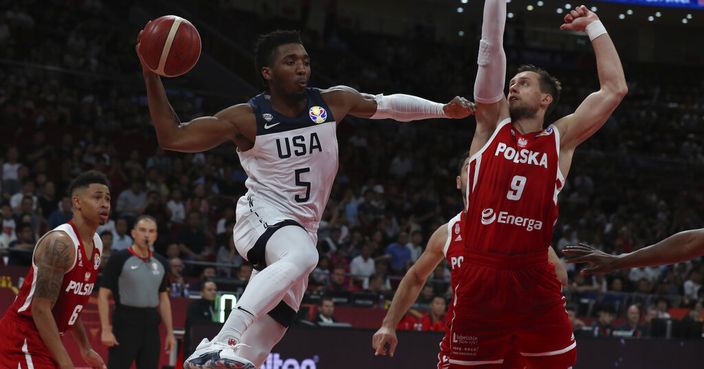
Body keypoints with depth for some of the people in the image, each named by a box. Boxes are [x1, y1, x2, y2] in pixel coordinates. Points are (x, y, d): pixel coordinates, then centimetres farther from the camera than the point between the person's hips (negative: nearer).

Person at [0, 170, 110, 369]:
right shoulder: (59, 243, -20)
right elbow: (40, 309, -24)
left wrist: (86, 349, 21)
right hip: (22, 340, -10)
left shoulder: (96, 244, 10)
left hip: (44, 341, 10)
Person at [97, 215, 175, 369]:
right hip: (125, 326, -6)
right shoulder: (119, 259, -6)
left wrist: (169, 332, 13)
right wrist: (106, 329, -14)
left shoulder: (160, 263, 11)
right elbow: (103, 295, -7)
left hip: (151, 327, 6)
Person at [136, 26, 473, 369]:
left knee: (262, 339, 0)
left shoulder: (332, 102, 2)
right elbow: (172, 137, -9)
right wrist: (152, 78, -20)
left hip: (301, 227, 6)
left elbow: (388, 104, 17)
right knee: (302, 255, -40)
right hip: (262, 216, -6)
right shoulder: (246, 118, -9)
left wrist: (444, 110, 10)